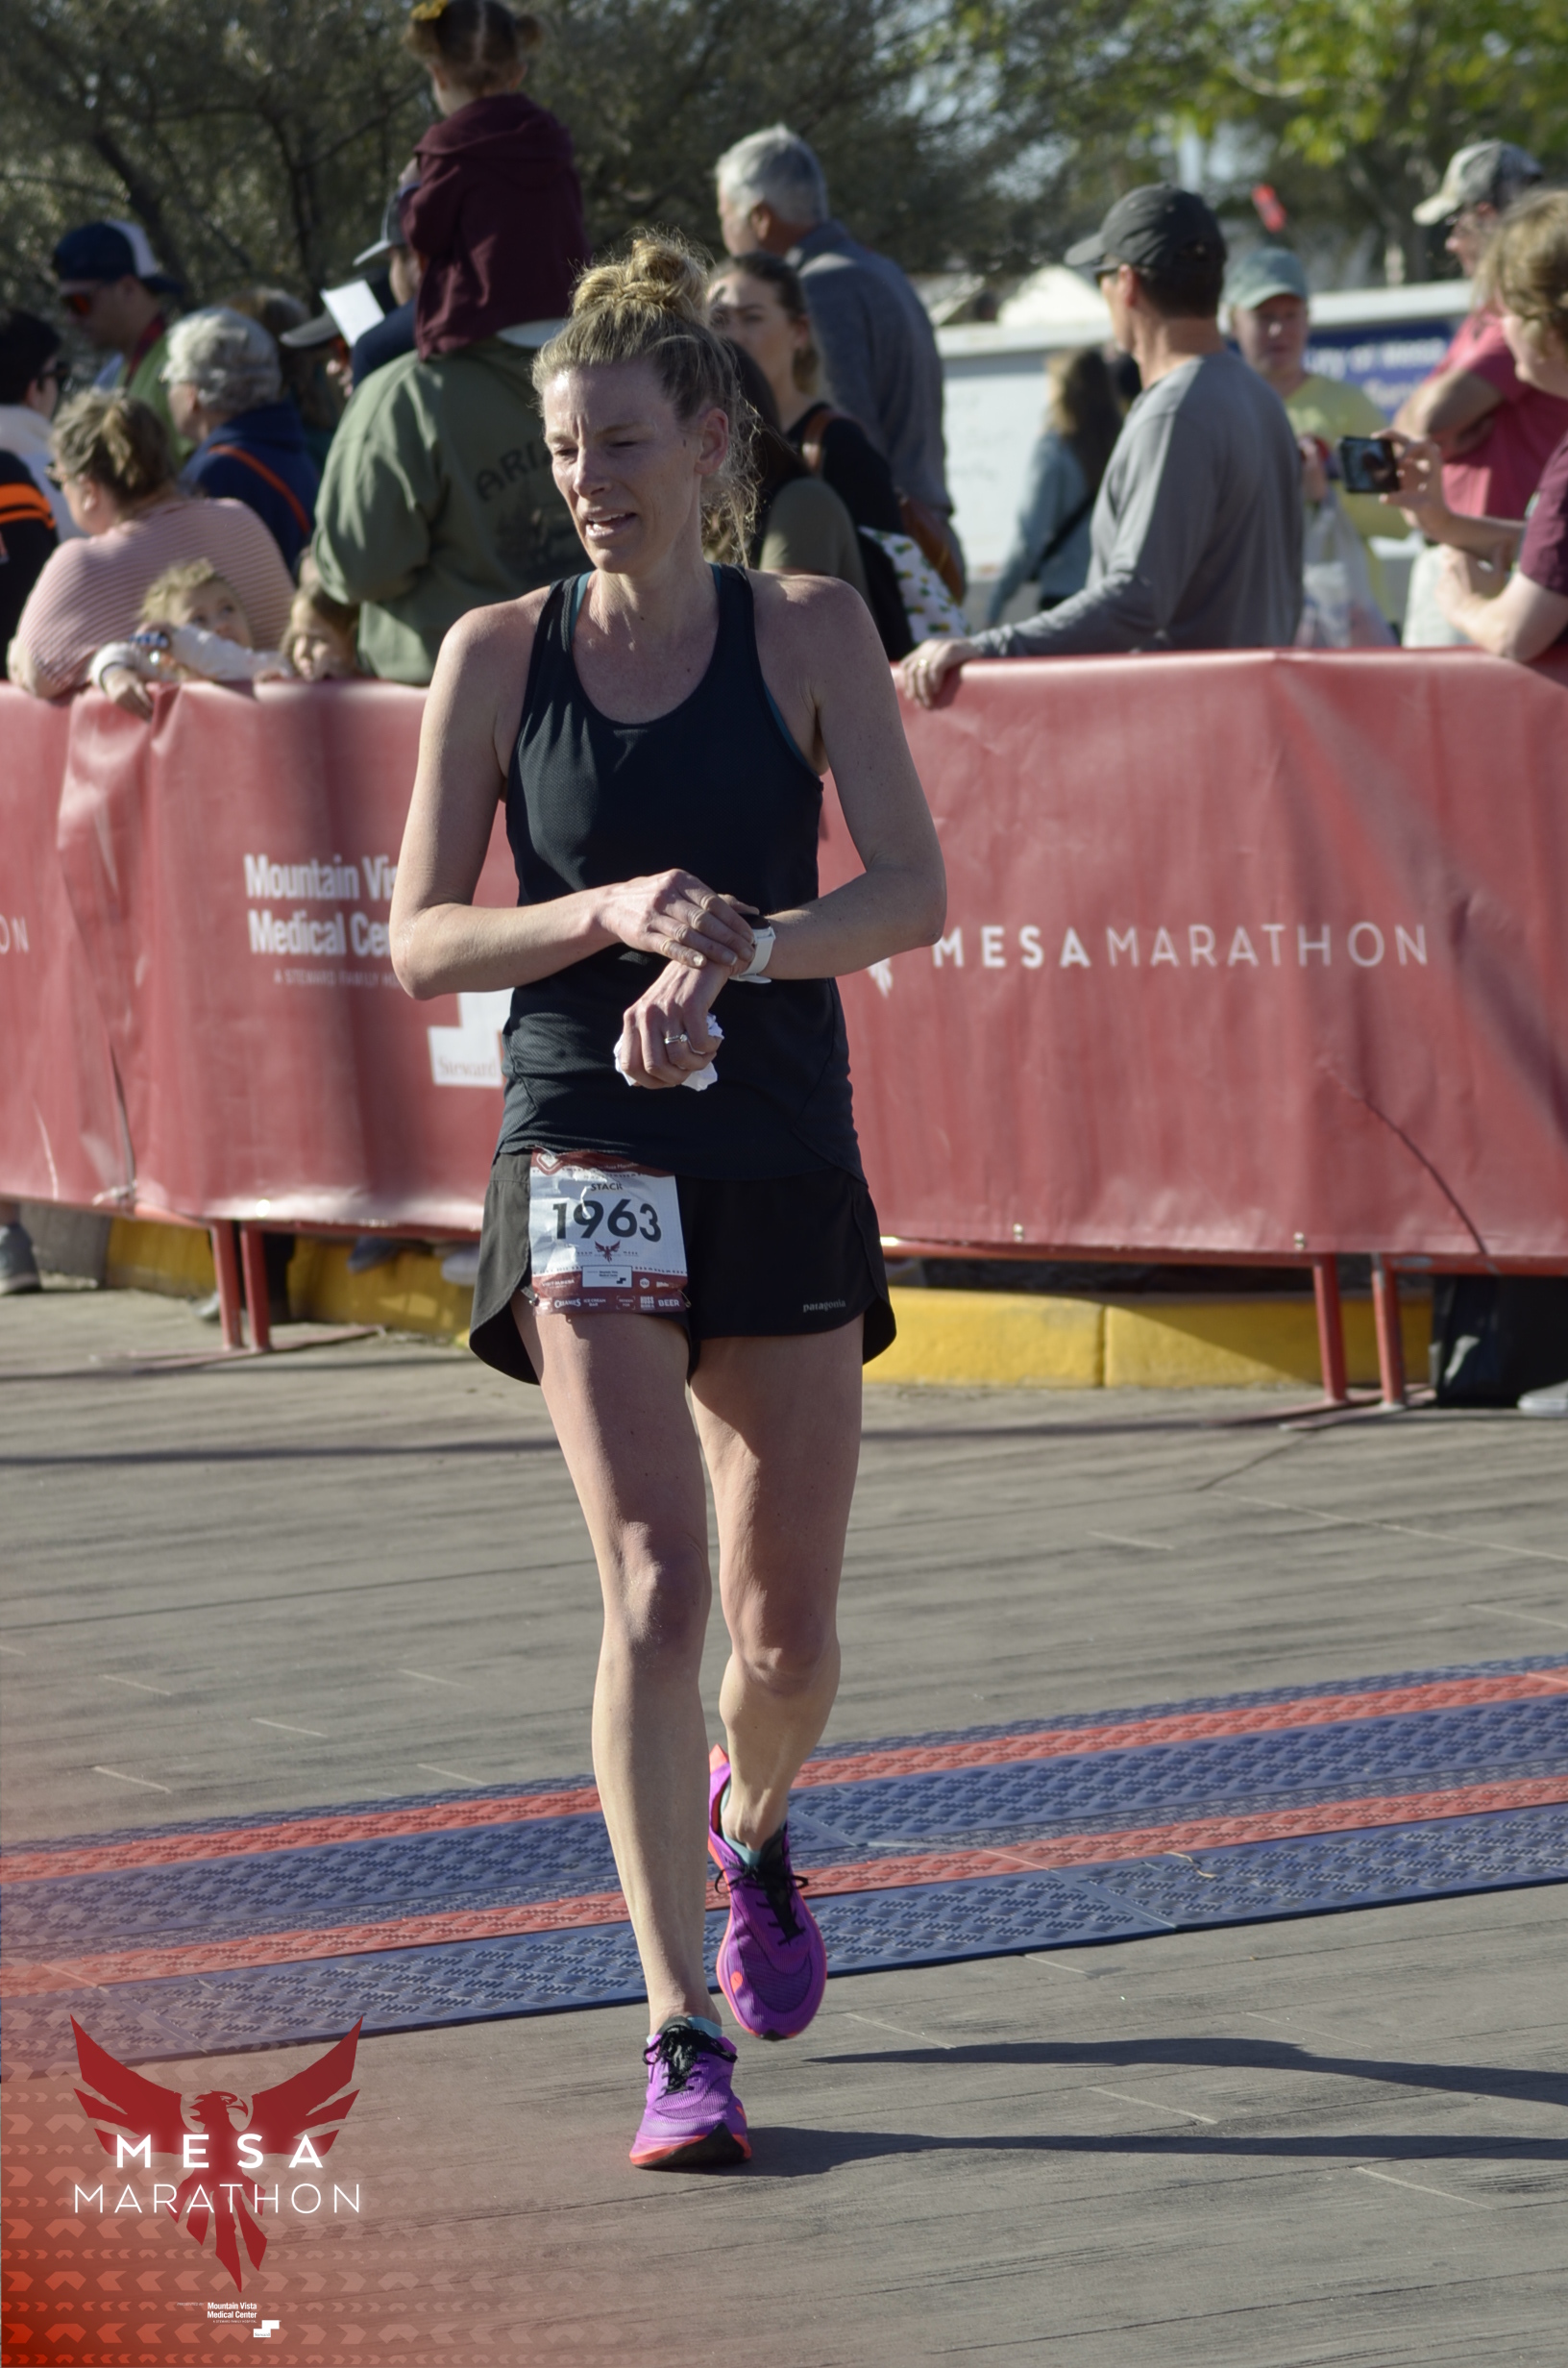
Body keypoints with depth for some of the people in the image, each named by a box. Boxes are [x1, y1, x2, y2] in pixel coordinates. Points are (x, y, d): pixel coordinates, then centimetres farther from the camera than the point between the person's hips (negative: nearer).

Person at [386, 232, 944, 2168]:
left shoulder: (811, 633, 0)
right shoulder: (498, 656, 1)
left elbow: (913, 888, -8)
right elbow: (419, 943, -1)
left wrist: (740, 948, -25)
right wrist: (614, 914, -17)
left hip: (786, 1163, 1)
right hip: (585, 1157, -1)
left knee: (788, 1630, 8)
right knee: (656, 1587, -17)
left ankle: (750, 1822, 44)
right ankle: (682, 2035, -16)